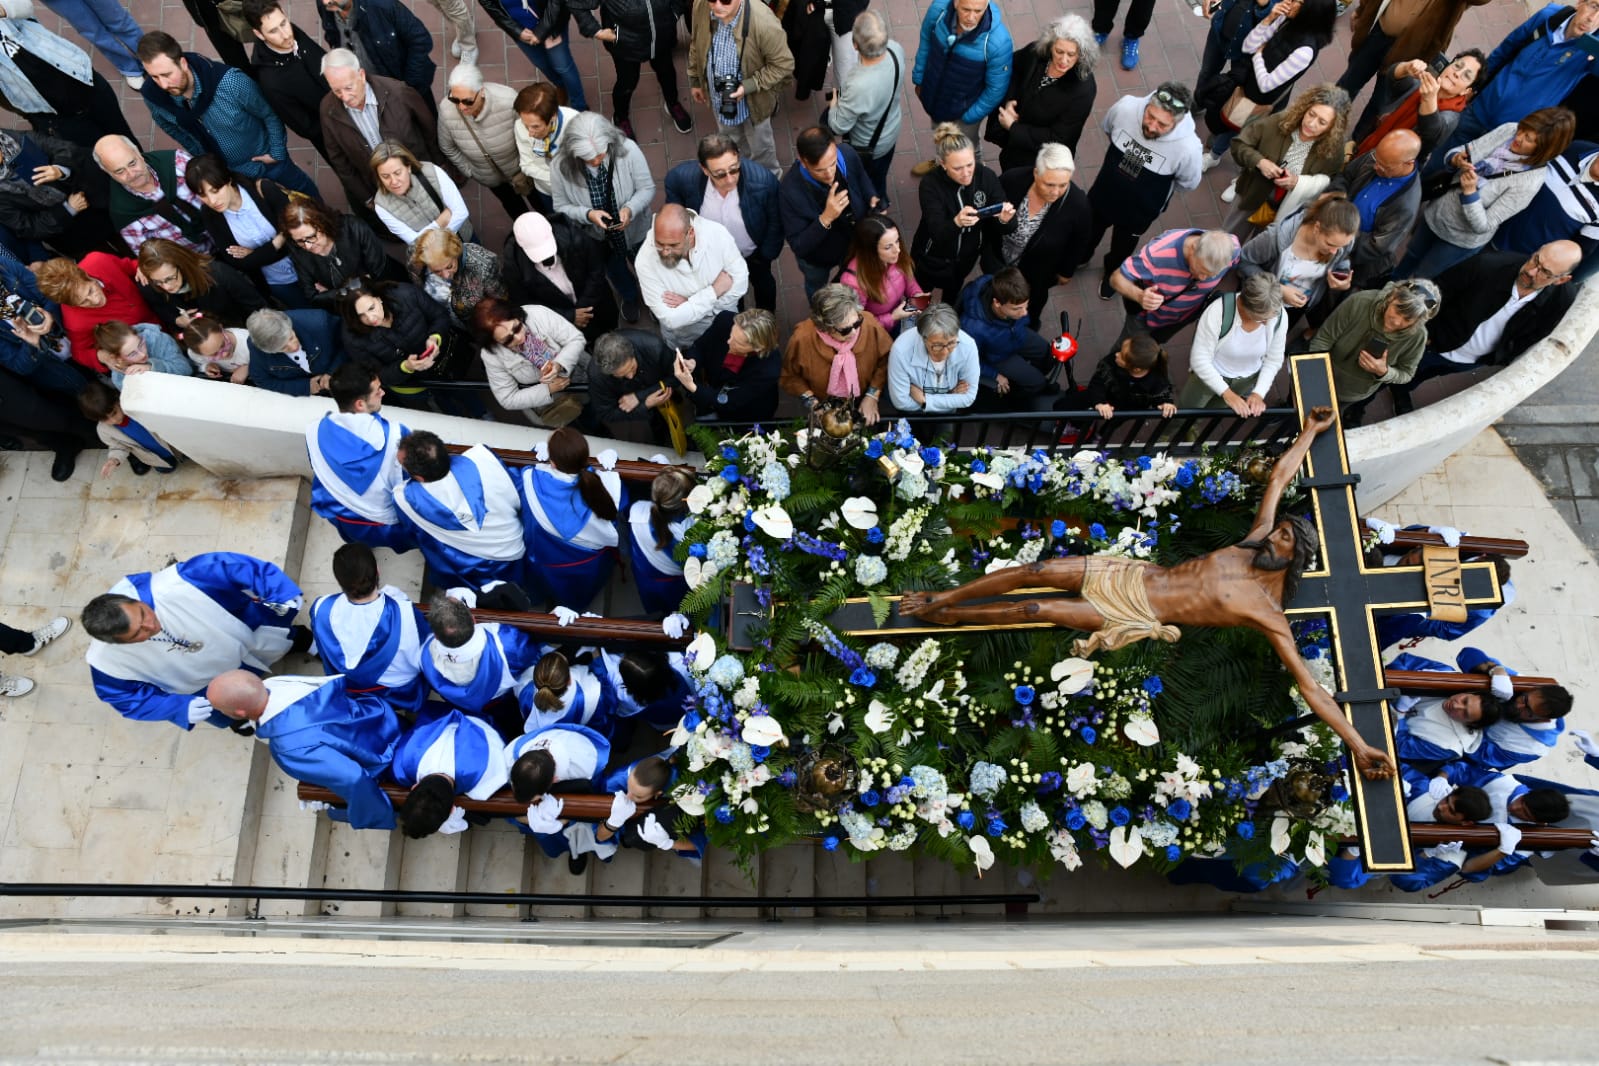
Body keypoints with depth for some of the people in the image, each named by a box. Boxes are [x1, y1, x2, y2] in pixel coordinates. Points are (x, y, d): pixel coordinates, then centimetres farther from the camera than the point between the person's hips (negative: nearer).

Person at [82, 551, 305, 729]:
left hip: (239, 632, 0)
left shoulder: (170, 585, -44)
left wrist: (280, 591, -39)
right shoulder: (106, 659, -34)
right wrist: (181, 709, -28)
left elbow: (227, 565, -32)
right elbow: (129, 699, -15)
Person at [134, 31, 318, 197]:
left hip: (266, 161, -2)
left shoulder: (230, 82, -36)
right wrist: (202, 157, 10)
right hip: (223, 171, 2)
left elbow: (270, 113, -17)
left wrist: (277, 152, -8)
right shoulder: (152, 95, -23)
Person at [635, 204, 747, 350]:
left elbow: (740, 283, -15)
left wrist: (689, 303, -22)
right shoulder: (645, 259, -29)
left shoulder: (717, 233, -25)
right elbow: (671, 319, -26)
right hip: (682, 334, -3)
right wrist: (715, 291, -25)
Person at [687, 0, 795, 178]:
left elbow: (783, 65, -24)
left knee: (759, 145, 24)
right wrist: (695, 80, 9)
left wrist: (748, 86, -30)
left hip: (752, 100, -4)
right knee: (731, 140, 32)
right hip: (717, 95, 4)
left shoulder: (763, 22, -38)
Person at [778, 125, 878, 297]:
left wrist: (872, 198, -22)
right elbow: (798, 247, -35)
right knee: (817, 291, 31)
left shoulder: (847, 154, -29)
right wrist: (825, 218, -49)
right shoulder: (790, 191, -42)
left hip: (855, 240, 3)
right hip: (817, 256, -3)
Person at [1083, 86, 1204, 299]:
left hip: (1139, 210, -1)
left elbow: (1189, 183, -14)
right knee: (1088, 232, 29)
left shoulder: (1188, 147, -37)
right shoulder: (1126, 107, -32)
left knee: (1122, 247, 28)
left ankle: (1112, 272, 61)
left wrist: (1155, 186, -1)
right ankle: (1079, 257, 62)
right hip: (1103, 193, 1)